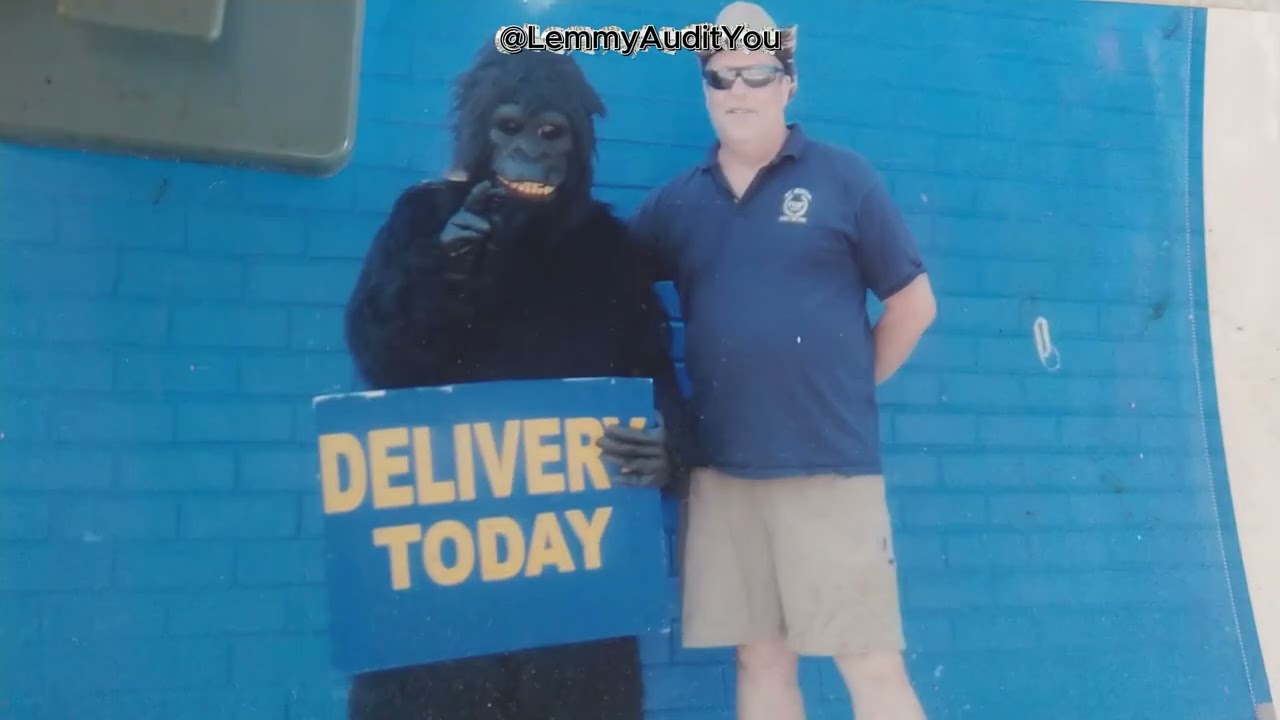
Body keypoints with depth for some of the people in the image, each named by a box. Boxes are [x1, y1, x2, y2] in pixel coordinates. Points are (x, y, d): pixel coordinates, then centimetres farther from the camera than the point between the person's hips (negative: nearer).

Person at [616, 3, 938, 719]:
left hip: (830, 463, -3)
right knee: (761, 658, 11)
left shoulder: (842, 177, 1)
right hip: (722, 468, 3)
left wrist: (849, 385, 6)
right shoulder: (676, 201, 9)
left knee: (871, 662, 1)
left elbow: (914, 303, 4)